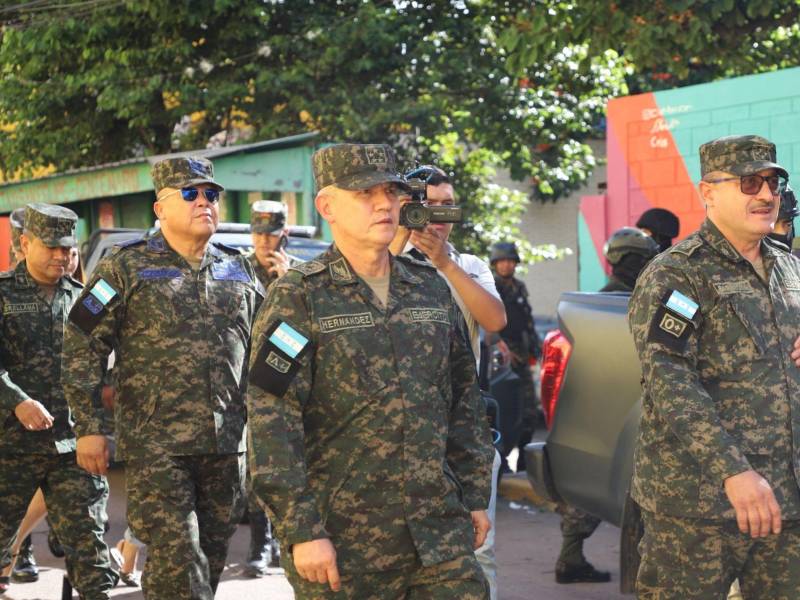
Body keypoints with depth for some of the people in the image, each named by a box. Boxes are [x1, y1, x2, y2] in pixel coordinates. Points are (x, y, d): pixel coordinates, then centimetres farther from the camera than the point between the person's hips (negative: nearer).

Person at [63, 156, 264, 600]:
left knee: (211, 559, 10)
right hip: (156, 446, -5)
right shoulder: (127, 267, 0)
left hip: (227, 447, 5)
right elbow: (81, 346, -2)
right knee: (176, 563, -10)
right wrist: (88, 428, -6)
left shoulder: (239, 271, 14)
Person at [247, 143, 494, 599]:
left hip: (440, 530, 4)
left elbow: (465, 400, 16)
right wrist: (301, 530, -16)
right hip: (343, 542, -4)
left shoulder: (432, 288, 11)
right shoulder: (298, 298, -5)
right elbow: (271, 422, -11)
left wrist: (475, 497, 13)